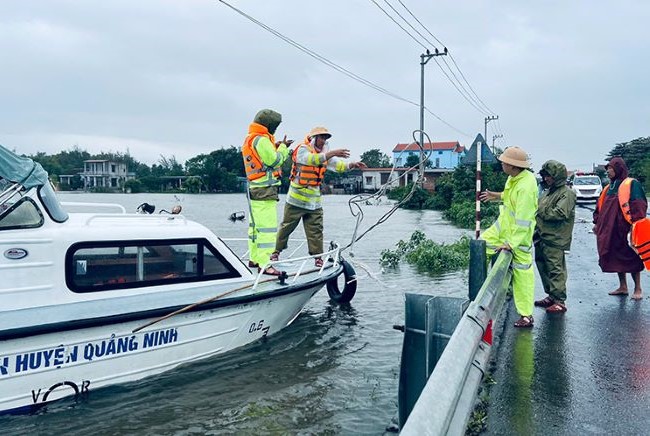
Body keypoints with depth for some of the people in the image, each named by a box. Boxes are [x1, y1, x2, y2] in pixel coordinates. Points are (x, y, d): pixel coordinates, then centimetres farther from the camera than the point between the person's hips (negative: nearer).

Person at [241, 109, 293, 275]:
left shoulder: (249, 139, 18)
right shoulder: (262, 140, -14)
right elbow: (274, 161, -15)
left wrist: (276, 147, 10)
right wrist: (283, 147, -2)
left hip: (254, 188, 11)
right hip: (266, 189, -11)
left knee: (255, 224, 16)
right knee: (268, 226, -12)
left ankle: (254, 258, 25)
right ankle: (264, 264, -14)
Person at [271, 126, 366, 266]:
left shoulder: (325, 153, 10)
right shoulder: (302, 150, -11)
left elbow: (338, 165, 0)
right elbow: (313, 159, -31)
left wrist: (352, 165, -19)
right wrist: (332, 153, -41)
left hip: (314, 201, 5)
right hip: (296, 199, -5)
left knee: (316, 230, 3)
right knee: (286, 227, 7)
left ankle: (317, 256, 11)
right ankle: (276, 252, 22)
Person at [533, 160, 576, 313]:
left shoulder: (567, 193, -10)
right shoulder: (548, 191, 18)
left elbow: (560, 213, -22)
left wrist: (540, 211, -13)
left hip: (554, 239, -9)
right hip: (542, 237, 9)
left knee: (555, 269, -6)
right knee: (543, 267, 15)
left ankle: (560, 302, -1)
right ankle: (551, 296, 28)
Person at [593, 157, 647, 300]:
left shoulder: (632, 184, -7)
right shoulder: (609, 188, 16)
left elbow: (639, 206, -14)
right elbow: (600, 207, 21)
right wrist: (597, 223, 16)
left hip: (625, 230, -7)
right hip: (610, 231, 7)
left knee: (630, 258, 0)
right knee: (616, 258, 11)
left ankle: (638, 289, 11)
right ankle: (623, 287, 22)